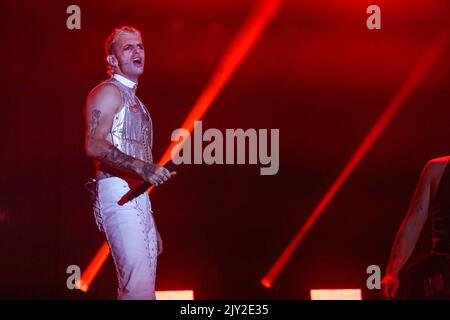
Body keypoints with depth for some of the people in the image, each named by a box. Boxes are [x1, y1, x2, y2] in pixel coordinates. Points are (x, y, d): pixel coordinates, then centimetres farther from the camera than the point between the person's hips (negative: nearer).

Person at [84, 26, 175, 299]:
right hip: (118, 192, -9)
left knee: (145, 286, 5)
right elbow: (94, 146, -18)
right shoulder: (108, 92, -1)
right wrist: (143, 168, -28)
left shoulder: (136, 103, 26)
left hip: (139, 196, 9)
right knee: (139, 287, -20)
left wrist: (153, 229, 22)